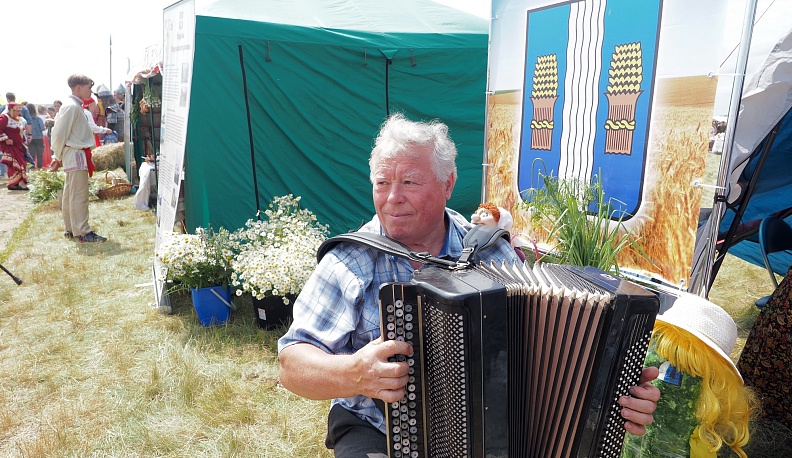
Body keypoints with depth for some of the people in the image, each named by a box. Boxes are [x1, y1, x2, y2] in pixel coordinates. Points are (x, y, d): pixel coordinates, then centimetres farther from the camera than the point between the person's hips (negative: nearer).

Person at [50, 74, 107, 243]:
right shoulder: (71, 107, -16)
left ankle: (71, 229, 22)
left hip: (77, 155, 10)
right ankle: (83, 233, -4)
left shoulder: (76, 106, 14)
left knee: (70, 194, 14)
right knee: (79, 196, -7)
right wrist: (58, 157, -8)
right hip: (76, 155, -10)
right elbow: (60, 134, -16)